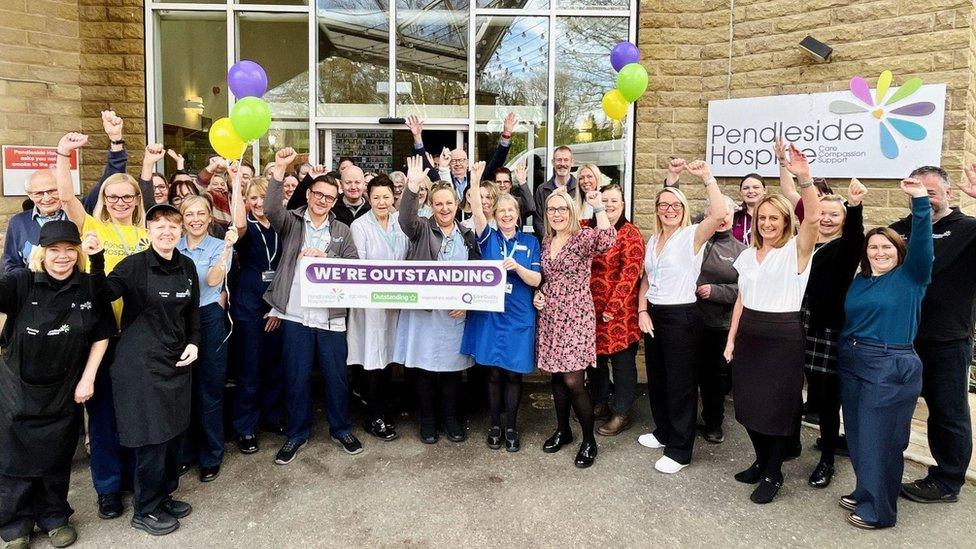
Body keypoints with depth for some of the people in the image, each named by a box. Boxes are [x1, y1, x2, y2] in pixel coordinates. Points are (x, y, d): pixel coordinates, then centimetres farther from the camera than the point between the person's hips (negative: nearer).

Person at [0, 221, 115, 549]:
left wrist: (88, 378, -2)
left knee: (58, 458, 14)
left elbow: (102, 335, 1)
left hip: (65, 392, 1)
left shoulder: (89, 288, -7)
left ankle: (55, 517, 34)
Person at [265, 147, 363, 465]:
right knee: (296, 377, 8)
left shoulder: (341, 231, 10)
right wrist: (280, 168, -24)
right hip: (294, 314, -1)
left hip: (331, 316, 1)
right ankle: (297, 433, 25)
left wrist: (323, 258, -14)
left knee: (336, 376, 8)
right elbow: (271, 208, -17)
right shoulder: (291, 222, 5)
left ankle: (340, 429, 28)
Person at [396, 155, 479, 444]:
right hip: (422, 309, -2)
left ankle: (450, 417, 24)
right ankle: (427, 419, 21)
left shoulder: (468, 235, 9)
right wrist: (412, 187, -36)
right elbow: (406, 218, -22)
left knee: (452, 364, 9)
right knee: (424, 365, 5)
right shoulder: (422, 229, 1)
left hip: (455, 312, 2)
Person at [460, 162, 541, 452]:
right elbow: (477, 213, -15)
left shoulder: (530, 242, 5)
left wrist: (516, 267, -19)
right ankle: (495, 425, 22)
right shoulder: (489, 237, 4)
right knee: (494, 373, 7)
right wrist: (475, 181, -29)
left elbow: (536, 280, 0)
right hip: (489, 315, 0)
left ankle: (511, 427, 20)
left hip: (519, 318, 0)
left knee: (513, 373, 7)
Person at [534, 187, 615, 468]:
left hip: (575, 316, -6)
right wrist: (538, 293, 4)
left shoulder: (584, 237, -7)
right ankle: (562, 430, 31)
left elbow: (608, 240, -30)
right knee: (556, 377, 13)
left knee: (572, 381, -7)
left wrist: (598, 207, -29)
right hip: (550, 316, 6)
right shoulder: (546, 241, 12)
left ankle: (589, 440, 10)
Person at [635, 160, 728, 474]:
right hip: (653, 315, 8)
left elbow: (719, 214, -30)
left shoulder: (692, 236, -9)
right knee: (656, 378, 18)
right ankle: (663, 432, 37)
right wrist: (642, 311, 3)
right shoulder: (653, 240, 12)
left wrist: (706, 178, -30)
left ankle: (680, 450, 11)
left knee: (680, 384, 1)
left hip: (681, 316, -7)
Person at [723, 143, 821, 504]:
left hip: (783, 336, -6)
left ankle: (773, 473, 18)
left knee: (776, 406, 2)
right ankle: (761, 461, 31)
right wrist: (731, 338, 11)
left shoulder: (795, 250, -7)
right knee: (750, 403, 12)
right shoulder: (748, 255, 11)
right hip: (749, 334, 6)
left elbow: (813, 217, -27)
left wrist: (804, 178, -38)